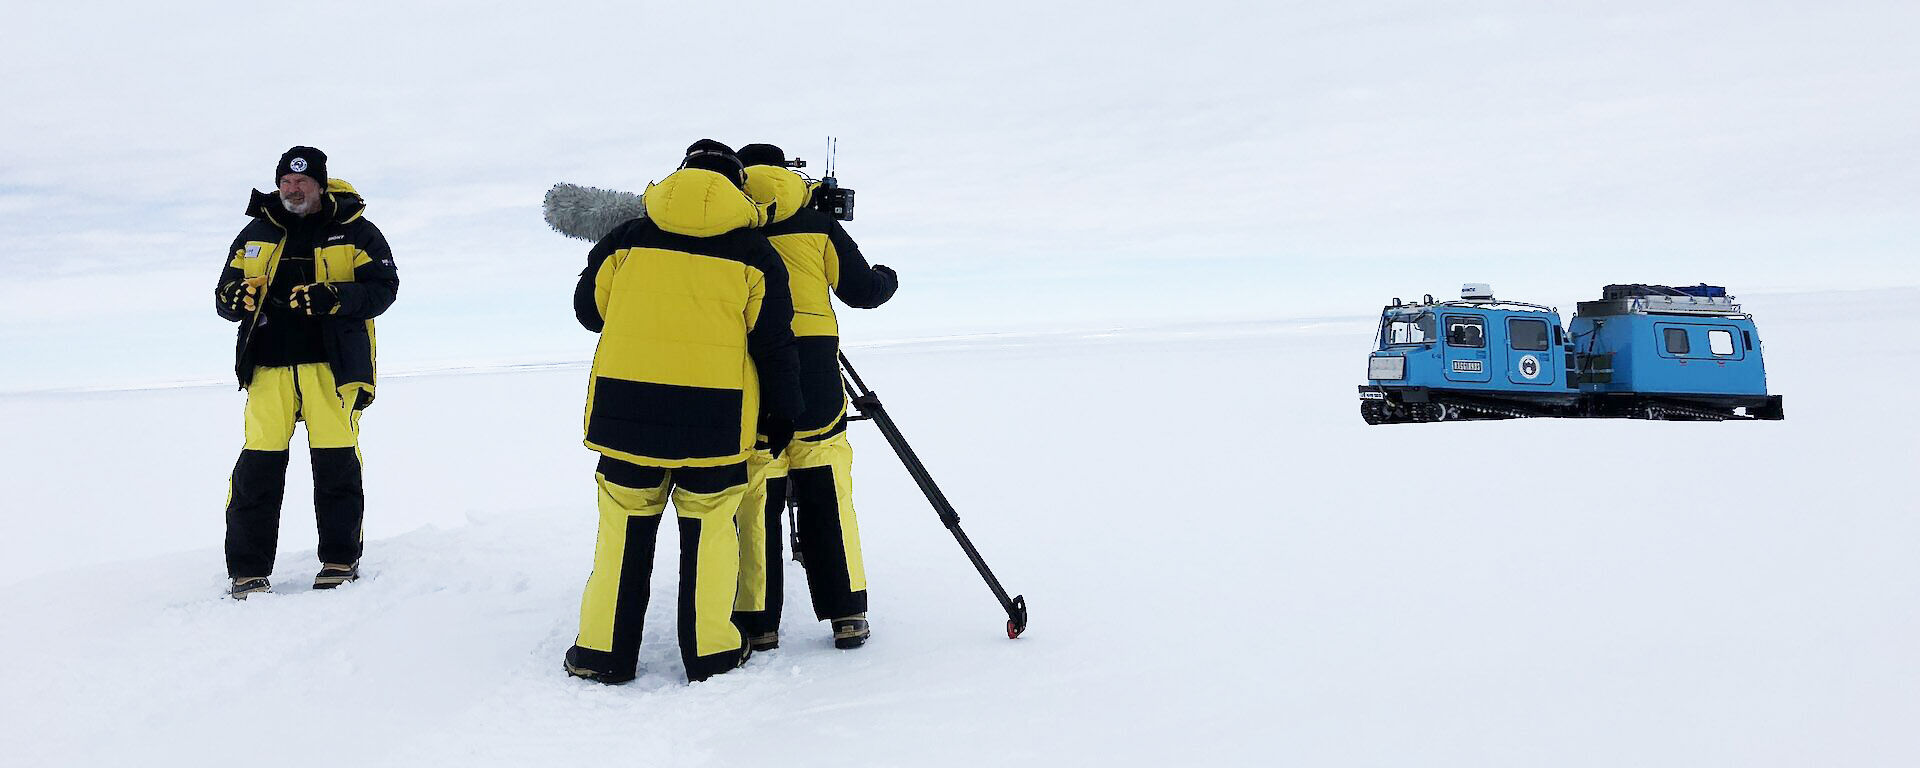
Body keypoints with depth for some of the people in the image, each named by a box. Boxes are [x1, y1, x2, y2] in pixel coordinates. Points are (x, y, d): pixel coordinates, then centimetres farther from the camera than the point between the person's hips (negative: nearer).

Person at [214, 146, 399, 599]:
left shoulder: (355, 233, 5)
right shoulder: (256, 234, 16)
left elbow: (383, 287, -5)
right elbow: (224, 294, 17)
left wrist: (329, 298, -20)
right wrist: (237, 297, -8)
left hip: (331, 364, -2)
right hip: (269, 366, 3)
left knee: (336, 466, -1)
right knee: (258, 467, -2)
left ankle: (340, 560, 12)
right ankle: (248, 570, 6)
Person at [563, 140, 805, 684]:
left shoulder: (628, 239, 5)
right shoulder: (753, 252, 1)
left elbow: (589, 309, 14)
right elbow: (774, 343, 0)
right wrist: (782, 414, 10)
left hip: (627, 410, 1)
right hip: (716, 419, -1)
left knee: (624, 526, 11)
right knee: (709, 527, 10)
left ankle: (603, 653, 17)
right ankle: (710, 654, 16)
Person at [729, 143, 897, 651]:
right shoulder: (816, 225, 6)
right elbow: (860, 289, 8)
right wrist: (889, 280, 28)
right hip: (816, 380, 1)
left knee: (754, 500, 5)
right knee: (828, 495, 8)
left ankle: (757, 622, 8)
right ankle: (847, 614, 9)